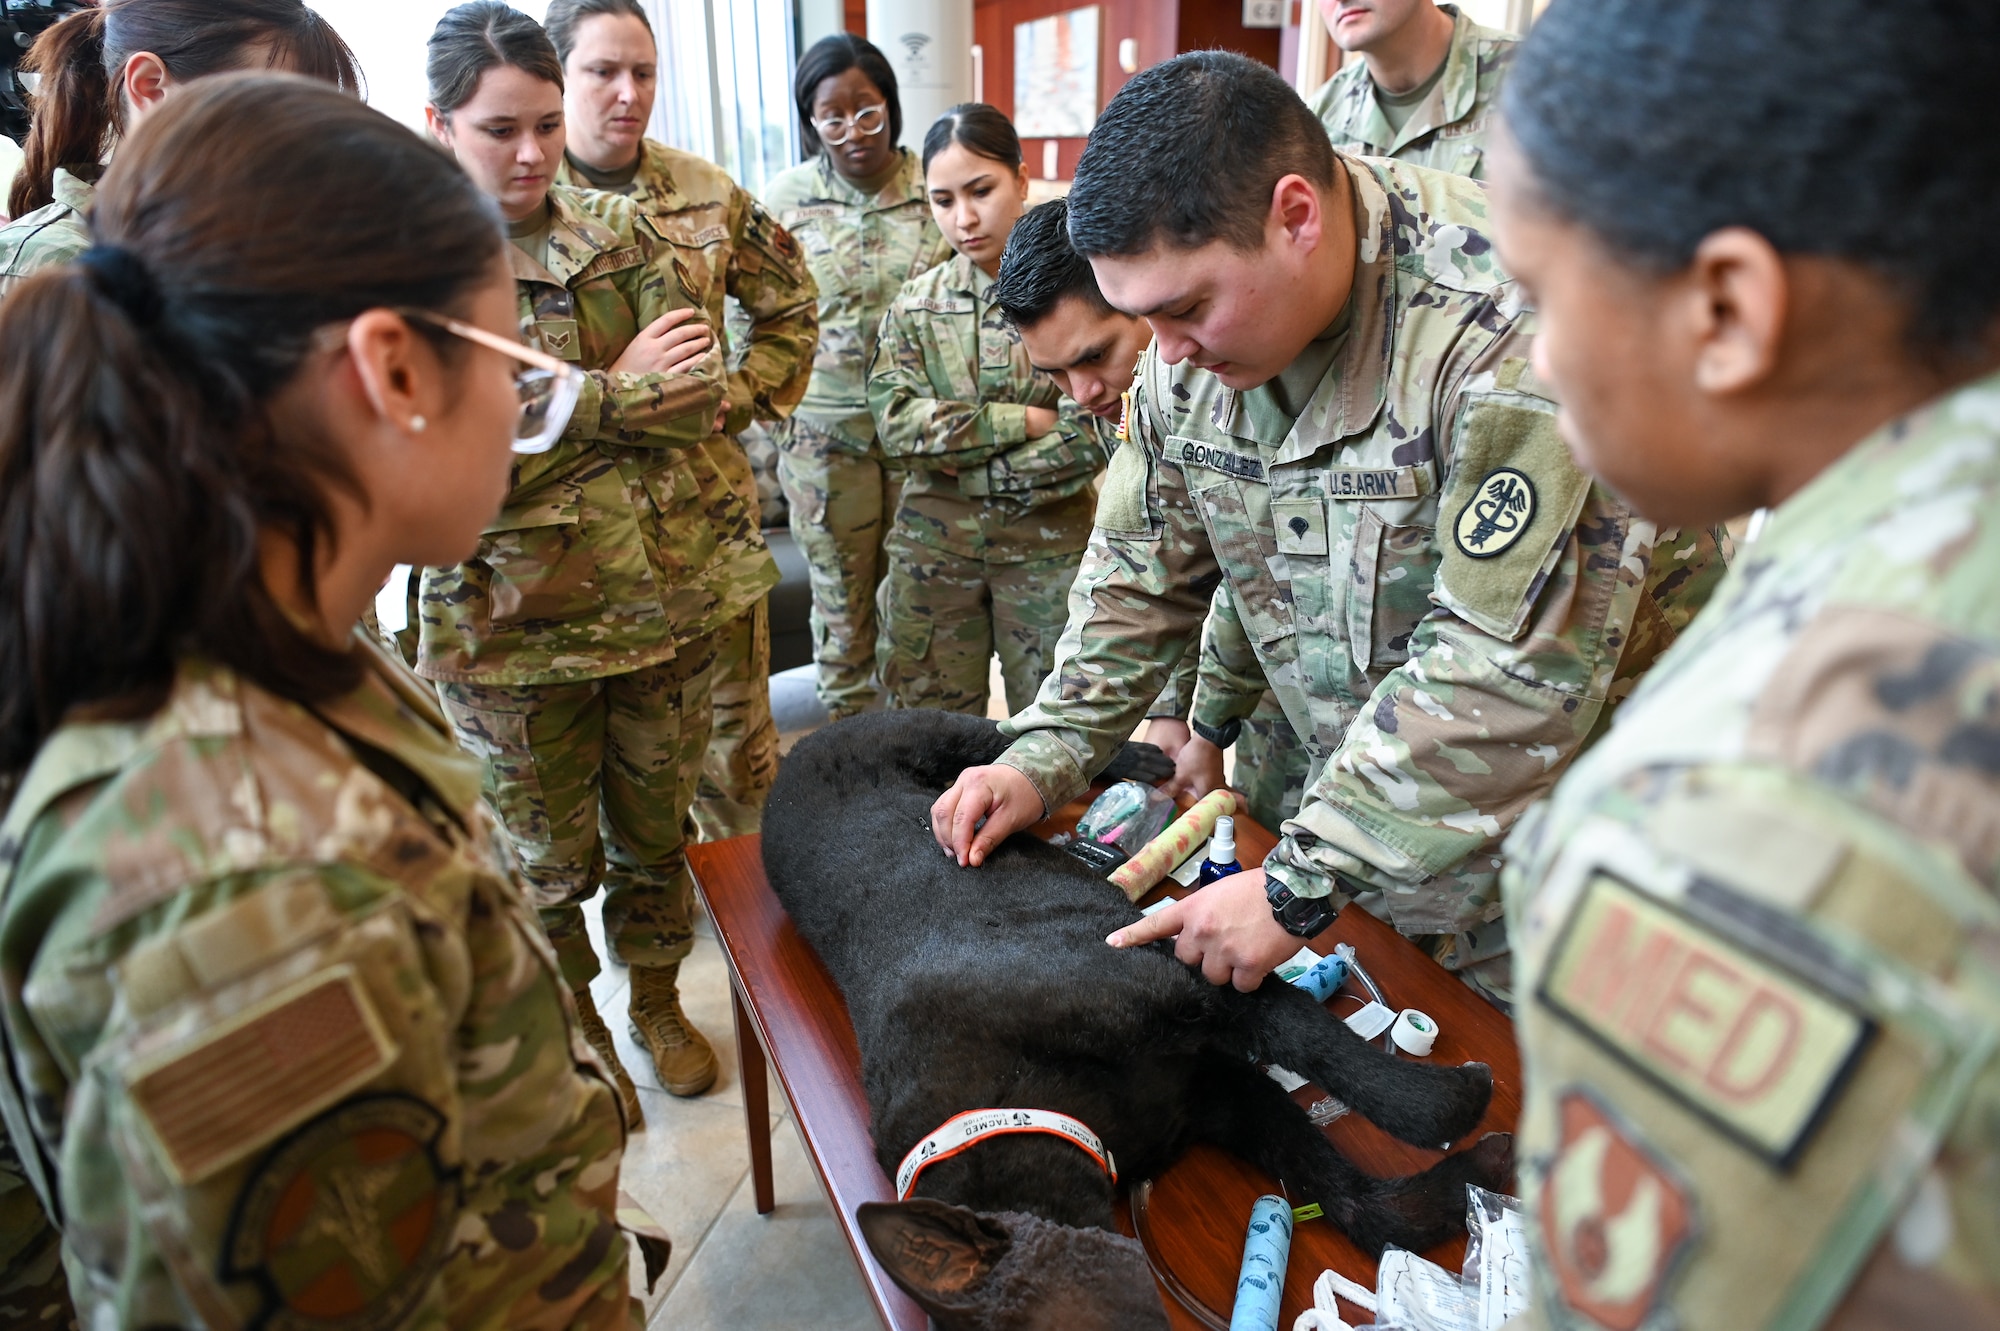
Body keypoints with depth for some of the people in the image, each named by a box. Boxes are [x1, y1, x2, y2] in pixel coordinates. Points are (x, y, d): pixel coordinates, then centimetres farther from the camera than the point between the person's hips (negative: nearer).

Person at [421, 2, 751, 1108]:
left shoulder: (621, 237, 5)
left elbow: (696, 390, -3)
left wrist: (557, 402, -11)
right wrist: (616, 393, -14)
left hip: (661, 597, 3)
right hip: (516, 626, -3)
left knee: (655, 831, 18)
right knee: (549, 861, 14)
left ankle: (656, 999, 43)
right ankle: (576, 1032, 40)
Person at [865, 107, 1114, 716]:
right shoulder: (915, 302, 4)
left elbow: (1089, 440, -13)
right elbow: (895, 424, -9)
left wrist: (967, 465, -10)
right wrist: (1022, 421, -15)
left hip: (1049, 543, -2)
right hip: (932, 544, 2)